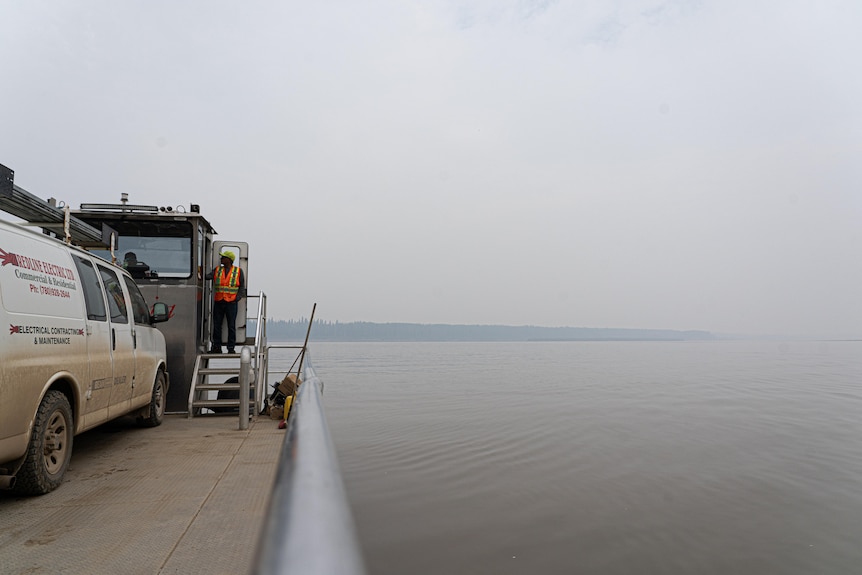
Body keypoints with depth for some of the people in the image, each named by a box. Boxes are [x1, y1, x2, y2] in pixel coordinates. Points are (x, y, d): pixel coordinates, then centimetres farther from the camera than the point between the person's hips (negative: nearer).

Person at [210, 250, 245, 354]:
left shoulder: (238, 271, 4)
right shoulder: (217, 270, 11)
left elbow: (242, 286, 4)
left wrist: (237, 298, -5)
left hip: (231, 303, -3)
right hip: (218, 302, 3)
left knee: (231, 326, 0)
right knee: (216, 325, 5)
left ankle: (231, 348, 7)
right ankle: (216, 347, 14)